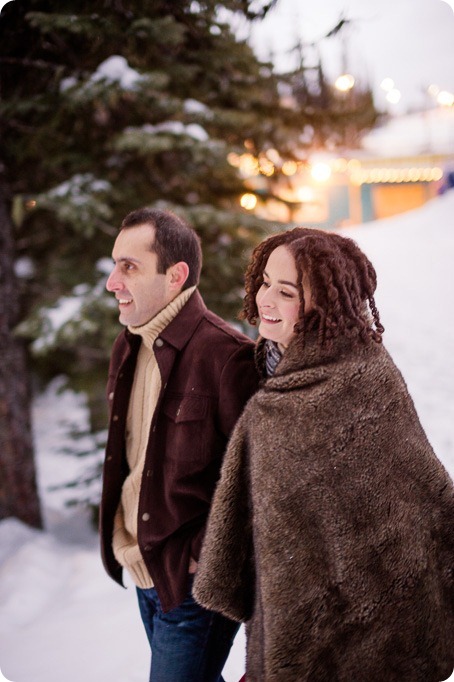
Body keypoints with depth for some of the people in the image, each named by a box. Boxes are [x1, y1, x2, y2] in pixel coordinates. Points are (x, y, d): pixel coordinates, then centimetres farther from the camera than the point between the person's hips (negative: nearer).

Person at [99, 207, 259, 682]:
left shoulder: (227, 356, -21)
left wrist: (205, 556, -16)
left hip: (194, 583, -8)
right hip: (143, 572, 8)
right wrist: (121, 539, 11)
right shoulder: (128, 348, 6)